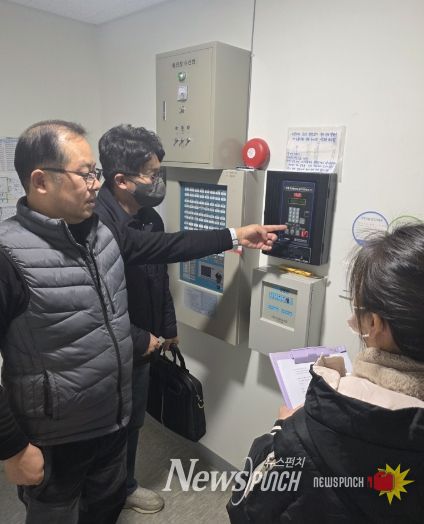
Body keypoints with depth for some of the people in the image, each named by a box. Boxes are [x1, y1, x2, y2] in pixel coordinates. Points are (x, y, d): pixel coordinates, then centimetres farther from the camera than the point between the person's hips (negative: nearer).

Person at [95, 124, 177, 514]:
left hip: (143, 346, 8)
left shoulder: (150, 217, 0)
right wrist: (140, 340, -16)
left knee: (132, 420, 24)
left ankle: (124, 485, 49)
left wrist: (168, 328, 14)